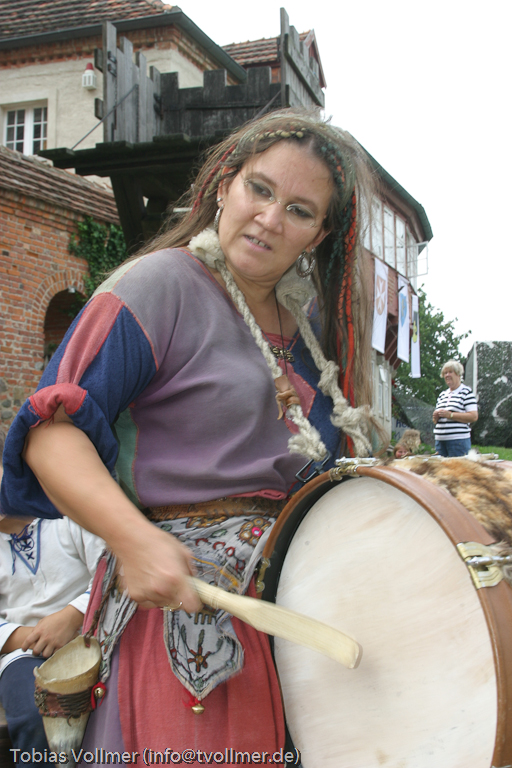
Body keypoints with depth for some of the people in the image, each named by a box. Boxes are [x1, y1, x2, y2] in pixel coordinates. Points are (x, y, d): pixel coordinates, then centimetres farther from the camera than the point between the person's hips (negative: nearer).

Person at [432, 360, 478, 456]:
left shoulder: (466, 392, -1)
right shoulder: (442, 395, 19)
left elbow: (474, 417, -11)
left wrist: (450, 415, -15)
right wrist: (435, 417, -1)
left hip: (458, 441, -6)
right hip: (440, 440, 6)